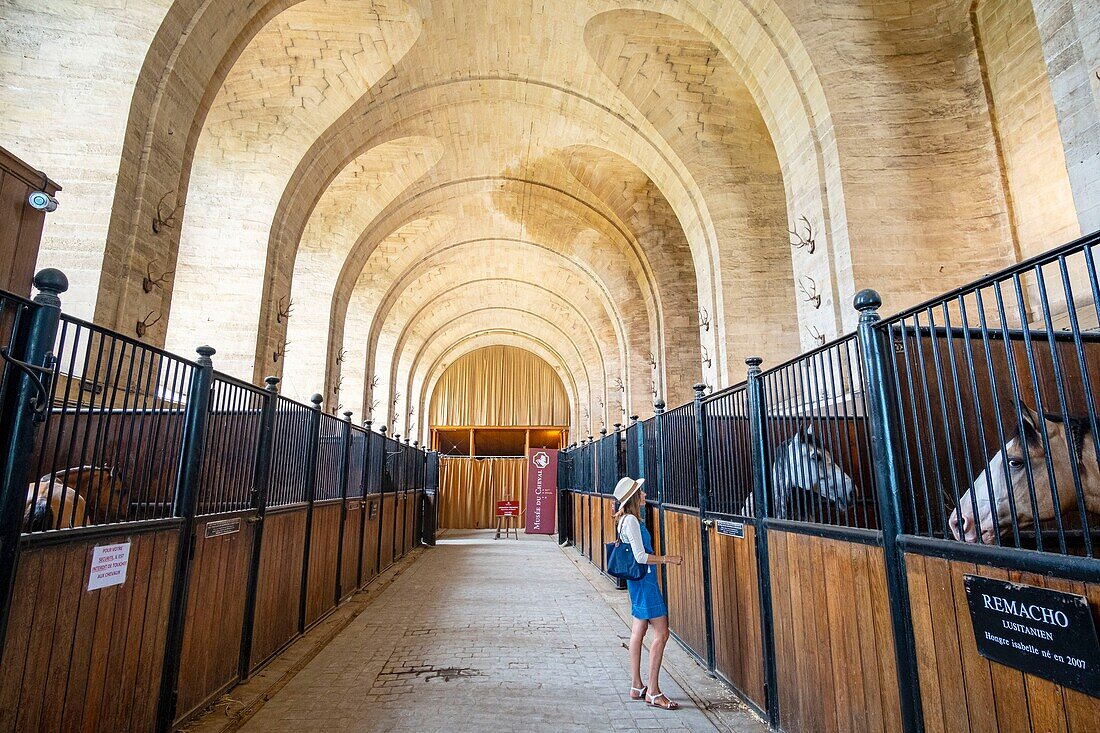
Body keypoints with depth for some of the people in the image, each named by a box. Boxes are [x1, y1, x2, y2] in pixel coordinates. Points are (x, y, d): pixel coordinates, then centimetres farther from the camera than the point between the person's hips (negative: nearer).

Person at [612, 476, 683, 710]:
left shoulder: (627, 519, 11)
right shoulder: (631, 520, -20)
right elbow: (641, 557, -22)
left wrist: (662, 559, 20)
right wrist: (669, 558, -14)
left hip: (638, 579, 10)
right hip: (644, 579, -10)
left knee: (638, 631, 14)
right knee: (661, 633, -5)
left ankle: (637, 687, 23)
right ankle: (653, 692, 3)